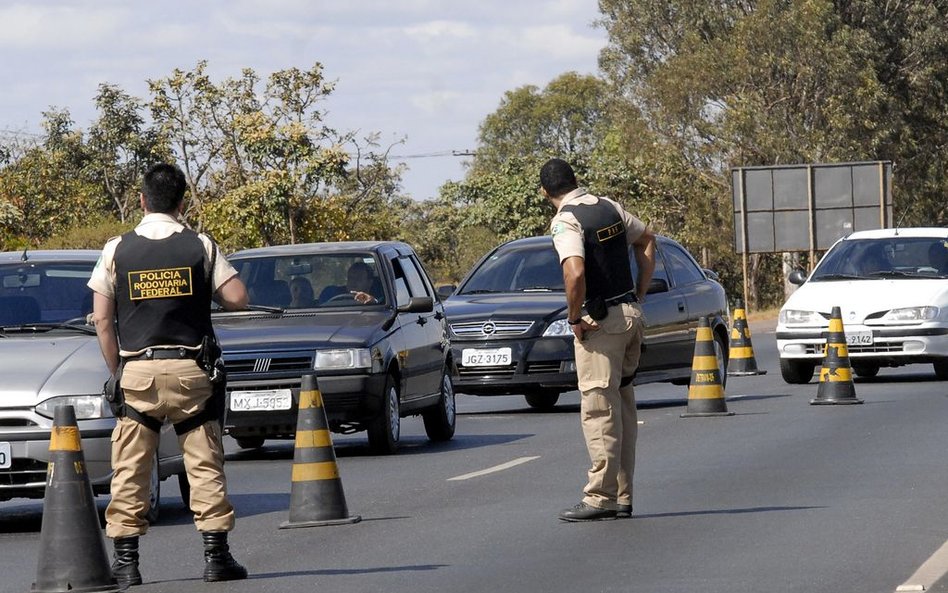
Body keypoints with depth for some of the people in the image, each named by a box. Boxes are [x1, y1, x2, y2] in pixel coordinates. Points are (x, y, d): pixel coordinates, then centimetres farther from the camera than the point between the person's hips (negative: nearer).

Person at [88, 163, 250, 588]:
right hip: (190, 369, 0)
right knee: (205, 464, 4)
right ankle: (216, 555, 2)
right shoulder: (200, 247, -1)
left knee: (130, 469, 3)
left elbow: (102, 320, 2)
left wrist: (117, 371, 11)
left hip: (136, 370, 0)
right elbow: (237, 298, -4)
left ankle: (125, 561, 2)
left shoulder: (117, 250, 1)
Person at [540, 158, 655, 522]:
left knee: (599, 410, -5)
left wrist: (574, 318, -14)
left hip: (601, 322, -8)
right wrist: (639, 294, 21)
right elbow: (646, 239, 24)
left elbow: (575, 274, -29)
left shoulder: (566, 222, -14)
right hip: (631, 314, 8)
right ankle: (622, 497, 16)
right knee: (623, 408, 12)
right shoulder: (608, 207, 10)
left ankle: (600, 498, -5)